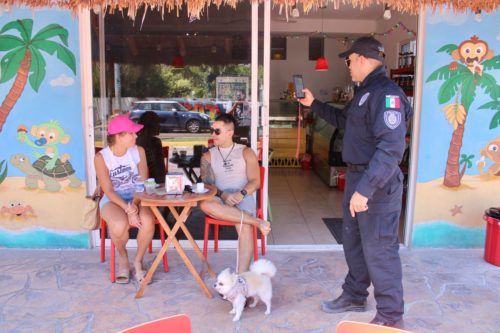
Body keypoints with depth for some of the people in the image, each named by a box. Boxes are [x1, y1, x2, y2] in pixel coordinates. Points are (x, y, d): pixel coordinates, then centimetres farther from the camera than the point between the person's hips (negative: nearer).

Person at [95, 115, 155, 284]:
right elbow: (109, 191, -12)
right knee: (120, 225, -35)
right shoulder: (101, 157, -8)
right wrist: (128, 209, -26)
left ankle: (138, 261, -2)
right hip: (113, 200, -2)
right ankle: (123, 259, 1)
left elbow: (143, 183, -5)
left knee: (147, 222, -31)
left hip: (137, 198, 2)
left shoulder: (138, 151, -1)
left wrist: (134, 206, -22)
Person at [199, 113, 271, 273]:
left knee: (244, 226, -34)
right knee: (205, 204, -35)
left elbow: (255, 181, 1)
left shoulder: (246, 152, 8)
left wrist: (241, 194, -20)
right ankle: (256, 221, -31)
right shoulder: (208, 155, 13)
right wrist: (223, 195, -18)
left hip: (243, 198, -1)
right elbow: (207, 184, 3)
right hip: (220, 198, 2)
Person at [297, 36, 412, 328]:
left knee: (379, 250, -1)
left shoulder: (387, 93, -20)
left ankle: (391, 316, 15)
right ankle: (355, 295, 37)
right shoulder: (366, 91, 14)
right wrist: (314, 104, 29)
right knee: (353, 242, 20)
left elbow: (392, 148, -29)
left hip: (378, 183, -10)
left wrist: (365, 189, -32)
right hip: (358, 176, 10)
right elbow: (344, 120, 32)